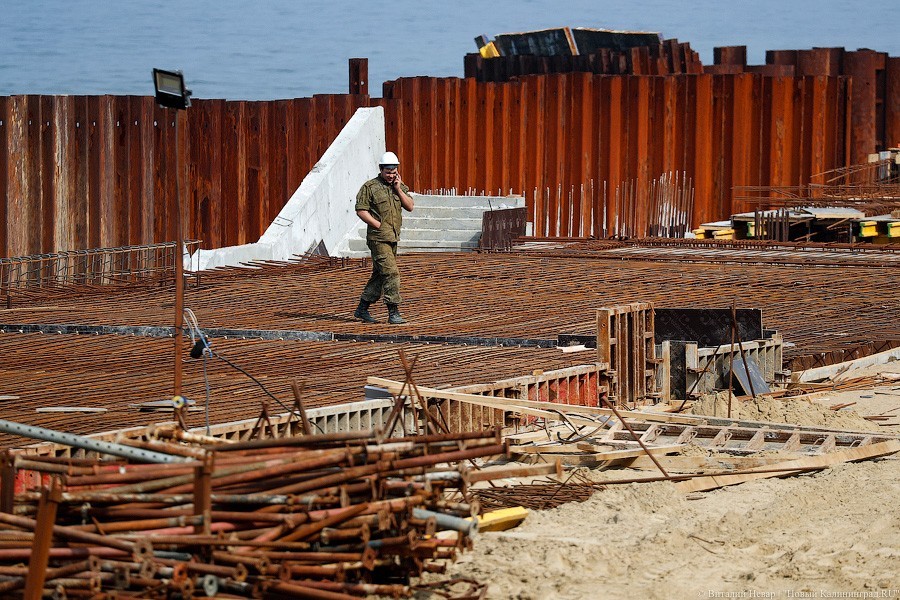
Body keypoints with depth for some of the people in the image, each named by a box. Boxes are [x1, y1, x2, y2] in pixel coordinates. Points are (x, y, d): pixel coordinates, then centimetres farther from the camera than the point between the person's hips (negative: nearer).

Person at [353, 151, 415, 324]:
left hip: (393, 238, 7)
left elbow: (410, 207, 4)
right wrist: (379, 225, -13)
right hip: (378, 238, -7)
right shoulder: (370, 187, -5)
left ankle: (362, 309, 22)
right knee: (391, 272, -14)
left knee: (379, 275, 12)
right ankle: (393, 312, -14)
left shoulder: (400, 186, 13)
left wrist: (399, 190, -6)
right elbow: (361, 210, -9)